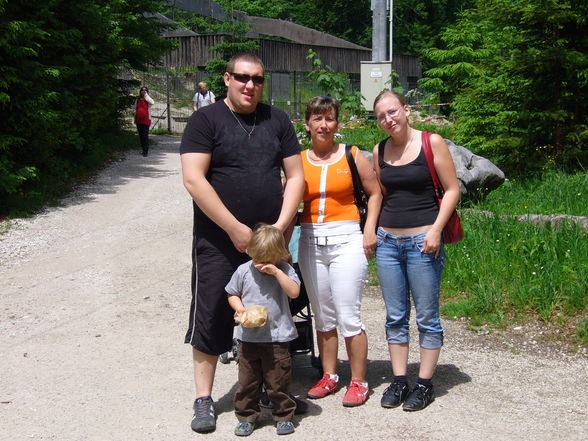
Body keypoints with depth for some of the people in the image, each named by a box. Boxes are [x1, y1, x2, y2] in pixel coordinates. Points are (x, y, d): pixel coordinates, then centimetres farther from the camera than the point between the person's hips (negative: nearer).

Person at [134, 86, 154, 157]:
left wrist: (146, 94, -17)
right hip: (139, 120, 5)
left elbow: (152, 102, -23)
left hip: (146, 120, -5)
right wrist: (135, 120, 16)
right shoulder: (137, 100, 13)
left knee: (145, 136, -9)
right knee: (141, 136, 10)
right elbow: (135, 110, 20)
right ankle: (143, 149, 20)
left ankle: (146, 151, -6)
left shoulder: (147, 100, 1)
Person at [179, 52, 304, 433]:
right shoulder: (205, 120, -3)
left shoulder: (277, 120, 9)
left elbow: (295, 176, 8)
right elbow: (194, 178, -13)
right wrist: (235, 228, -16)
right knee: (210, 317, 2)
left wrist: (280, 225, -6)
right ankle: (204, 398, 15)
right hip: (218, 242, -3)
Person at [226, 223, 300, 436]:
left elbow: (294, 292, -17)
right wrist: (240, 308, -8)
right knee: (247, 380, 10)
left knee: (278, 380, 5)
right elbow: (232, 294, 11)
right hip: (248, 337, 2)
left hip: (277, 337, -2)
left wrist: (277, 272, -23)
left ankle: (284, 415, 22)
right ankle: (246, 416, 24)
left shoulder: (284, 270, -3)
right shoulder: (244, 271, 1)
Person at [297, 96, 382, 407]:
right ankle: (329, 376, 24)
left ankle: (358, 382, 8)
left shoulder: (352, 156, 1)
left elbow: (374, 193, 7)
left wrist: (369, 230, -3)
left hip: (346, 239, -3)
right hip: (310, 241, 3)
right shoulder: (298, 161, 6)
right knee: (322, 316, 11)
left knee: (348, 317, -5)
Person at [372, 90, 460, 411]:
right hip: (387, 241, 5)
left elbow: (452, 189, -5)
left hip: (422, 241, -5)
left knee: (427, 317, 3)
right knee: (395, 317, 9)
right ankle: (399, 381, 18)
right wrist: (373, 230, 11)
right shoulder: (379, 151, 9)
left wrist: (436, 229, -14)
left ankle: (425, 384, 13)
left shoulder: (432, 142, -5)